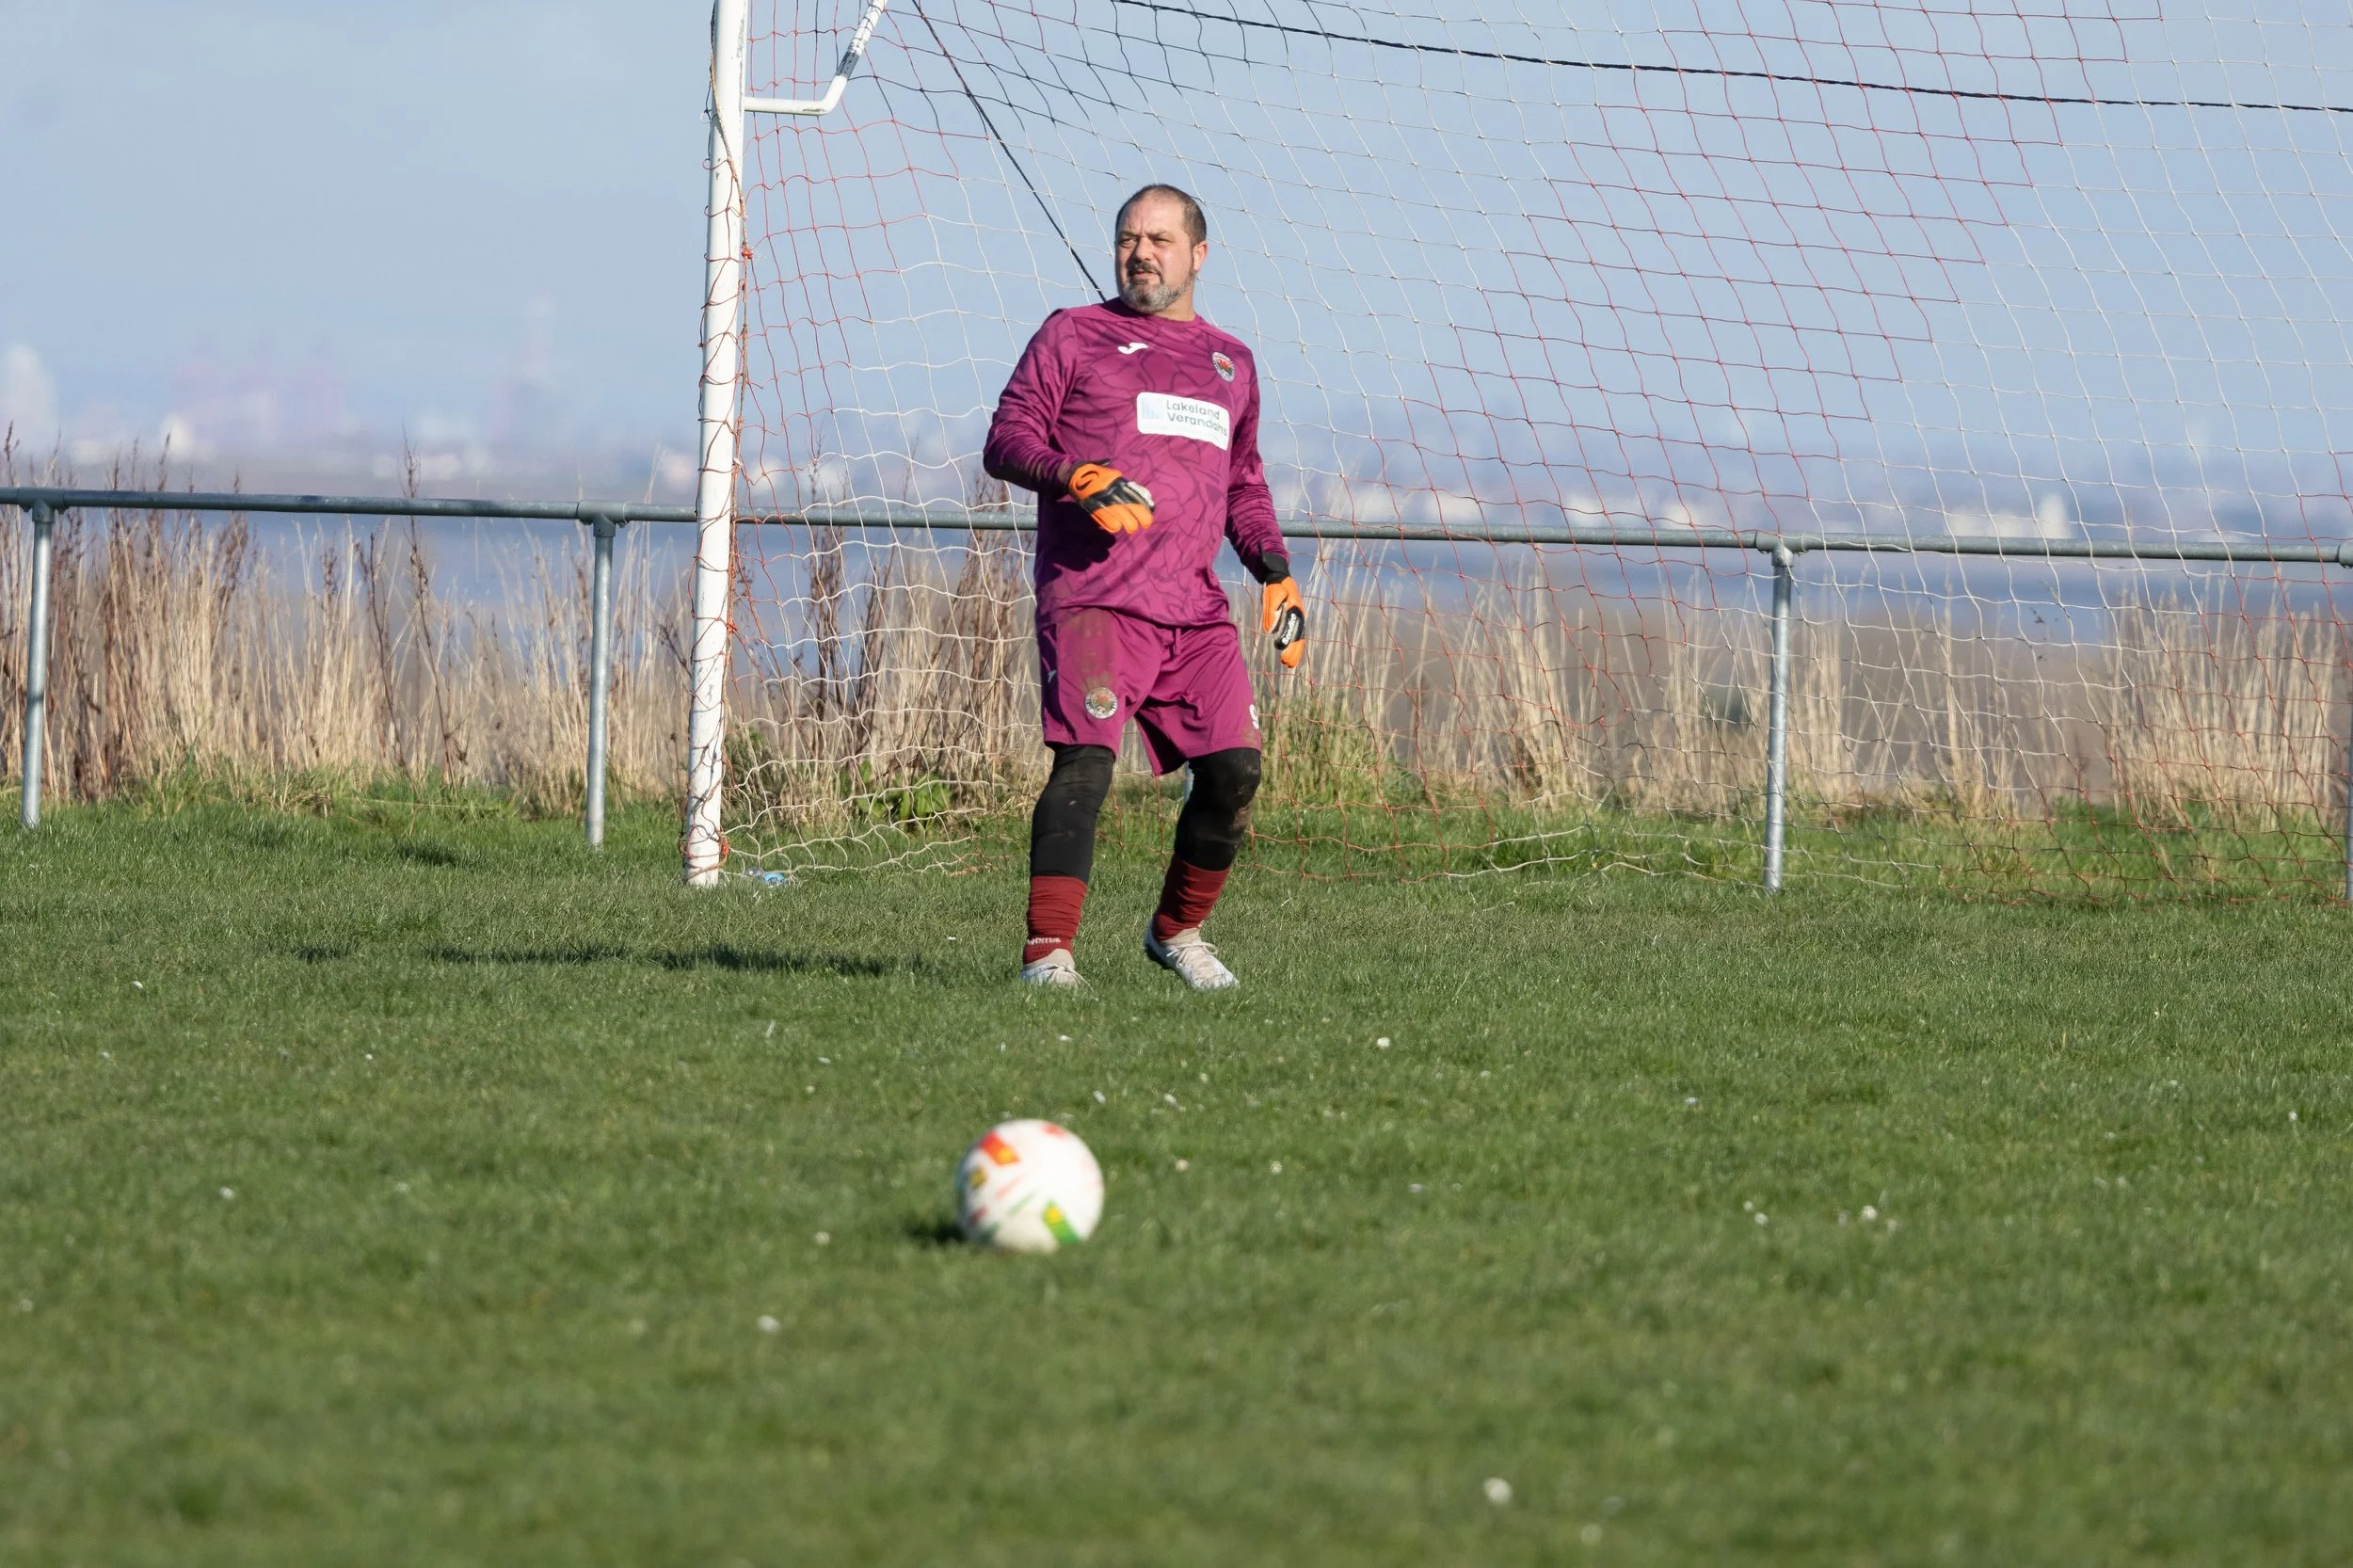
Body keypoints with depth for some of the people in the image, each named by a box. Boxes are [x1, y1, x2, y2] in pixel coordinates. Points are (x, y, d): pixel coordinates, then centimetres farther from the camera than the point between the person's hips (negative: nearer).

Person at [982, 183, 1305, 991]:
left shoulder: (1230, 362, 24)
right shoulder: (1072, 336, 9)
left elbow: (1244, 486, 32)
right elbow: (1006, 441, 3)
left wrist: (1275, 574, 16)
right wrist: (1077, 478, -16)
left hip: (1196, 611, 5)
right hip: (1092, 597, -5)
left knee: (1234, 767, -4)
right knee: (1085, 759, -20)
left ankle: (1177, 931, 17)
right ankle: (1049, 948, -24)